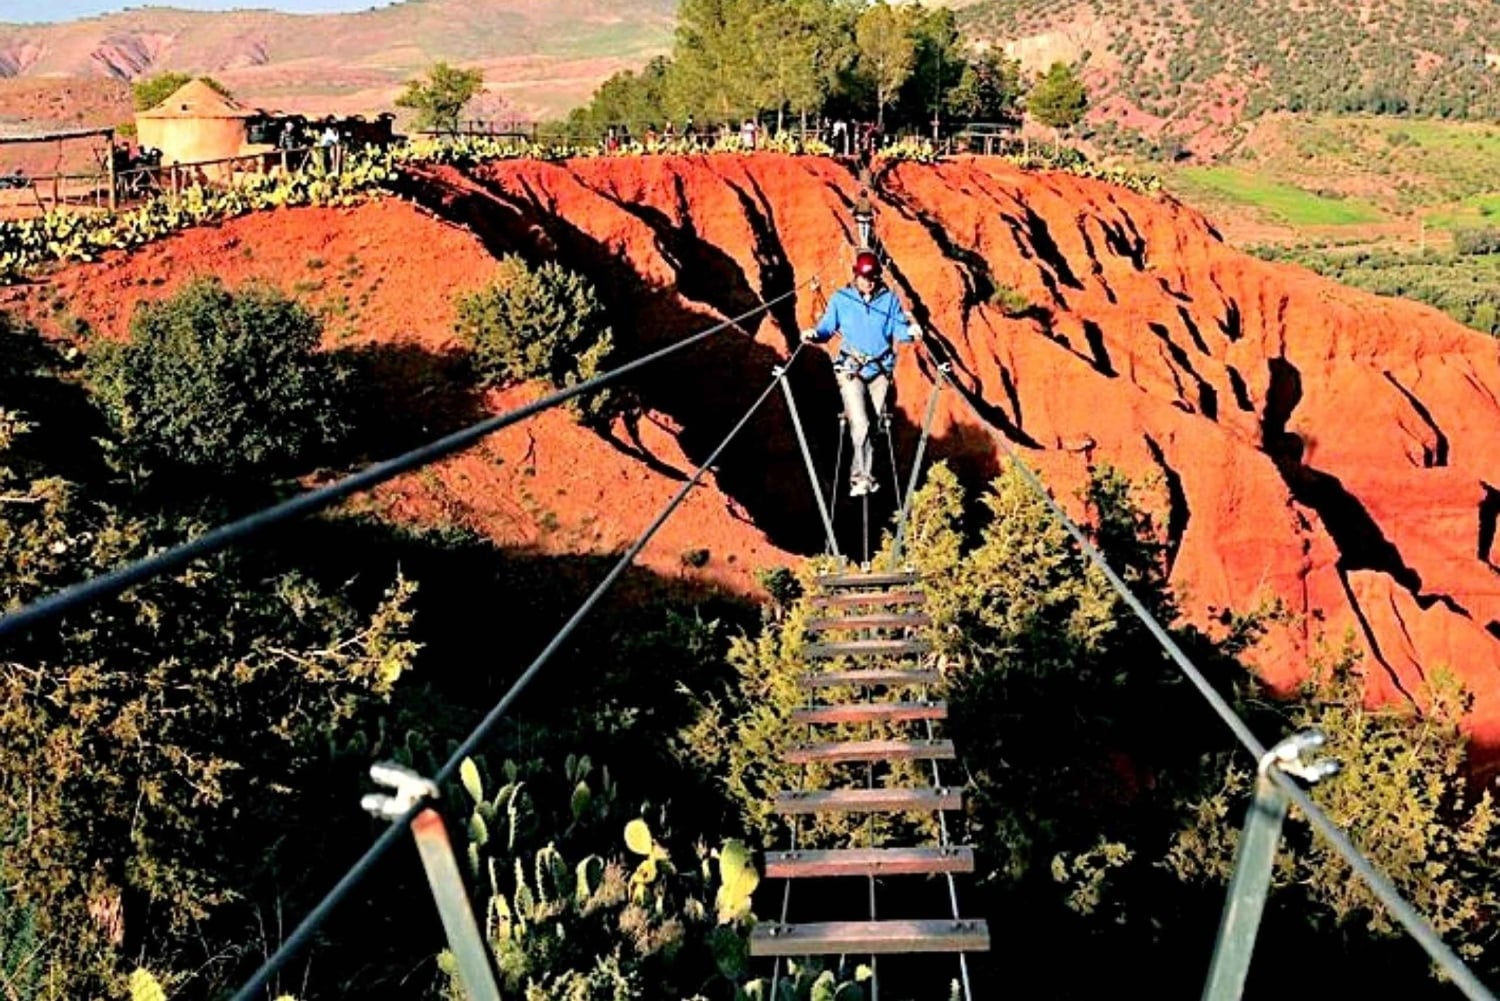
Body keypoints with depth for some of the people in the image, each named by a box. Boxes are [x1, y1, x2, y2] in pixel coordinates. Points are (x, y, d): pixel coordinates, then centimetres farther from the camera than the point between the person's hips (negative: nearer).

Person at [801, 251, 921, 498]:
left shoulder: (889, 299, 5)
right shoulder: (841, 299, 2)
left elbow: (898, 329, 1)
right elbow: (827, 327, 3)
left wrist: (910, 332, -20)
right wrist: (815, 334, -19)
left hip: (880, 370, 2)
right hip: (851, 369, -2)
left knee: (871, 424, 5)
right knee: (860, 424, -16)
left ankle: (859, 476, 16)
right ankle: (865, 476, -9)